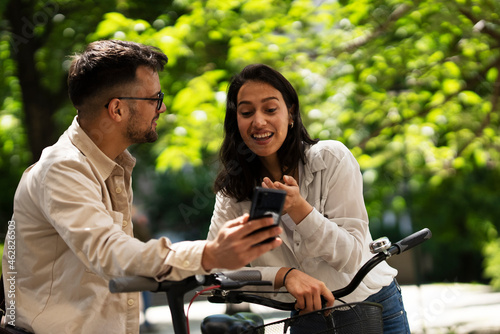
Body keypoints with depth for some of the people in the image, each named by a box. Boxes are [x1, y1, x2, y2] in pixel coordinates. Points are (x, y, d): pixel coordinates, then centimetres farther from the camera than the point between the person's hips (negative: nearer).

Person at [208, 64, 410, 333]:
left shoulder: (331, 159, -16)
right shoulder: (232, 189, -9)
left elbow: (353, 256, -20)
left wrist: (298, 208, -34)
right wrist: (285, 274, -32)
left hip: (375, 310, -2)